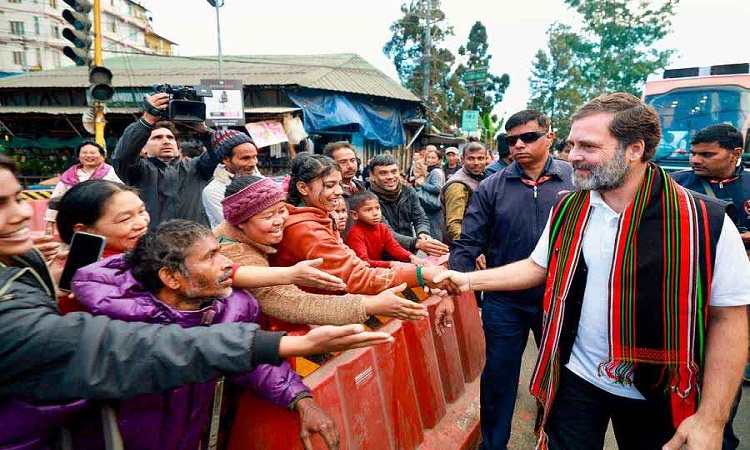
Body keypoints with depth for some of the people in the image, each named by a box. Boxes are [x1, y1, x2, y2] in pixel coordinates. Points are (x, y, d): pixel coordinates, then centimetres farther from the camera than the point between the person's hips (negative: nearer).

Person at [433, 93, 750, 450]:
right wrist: (469, 280, -3)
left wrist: (711, 419, -15)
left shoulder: (707, 222, -17)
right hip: (575, 379, 3)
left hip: (655, 395, -2)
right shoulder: (567, 209, -4)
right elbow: (539, 267, 7)